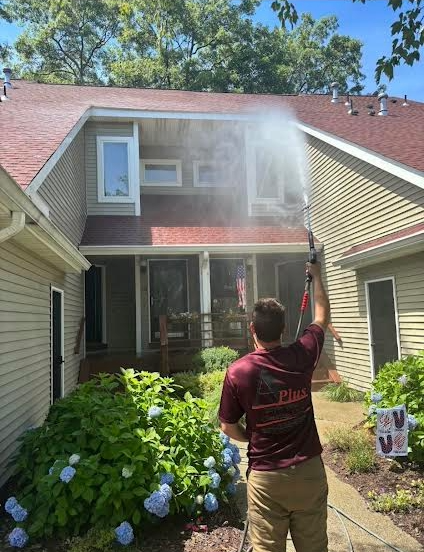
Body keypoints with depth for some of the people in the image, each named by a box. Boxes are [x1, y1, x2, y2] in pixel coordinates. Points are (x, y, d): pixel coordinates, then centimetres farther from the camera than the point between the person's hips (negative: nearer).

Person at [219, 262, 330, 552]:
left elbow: (229, 427, -5)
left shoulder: (238, 372, -16)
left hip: (266, 476, -2)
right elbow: (322, 316, 8)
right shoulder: (302, 356, -11)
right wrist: (316, 275, 21)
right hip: (309, 471, 2)